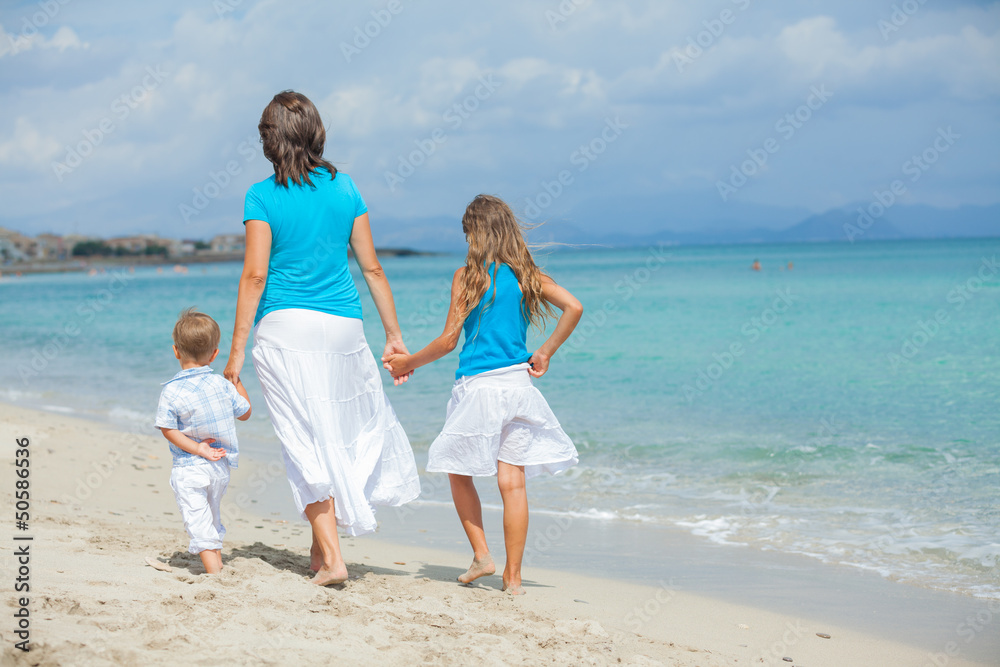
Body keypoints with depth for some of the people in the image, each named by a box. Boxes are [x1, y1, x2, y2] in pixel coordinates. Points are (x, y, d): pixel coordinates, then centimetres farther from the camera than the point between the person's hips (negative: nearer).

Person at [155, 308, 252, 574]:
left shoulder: (172, 391, -14)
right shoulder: (222, 384, -5)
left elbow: (168, 429, -14)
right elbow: (245, 412, 9)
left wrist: (197, 448, -11)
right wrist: (237, 381, 20)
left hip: (189, 470, -5)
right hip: (221, 467, 5)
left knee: (198, 522, -3)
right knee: (212, 517, 23)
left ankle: (214, 572, -12)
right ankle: (217, 561, 33)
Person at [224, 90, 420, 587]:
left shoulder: (263, 196, -5)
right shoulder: (344, 188, 5)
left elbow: (255, 275, -10)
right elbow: (371, 266, 6)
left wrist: (237, 351, -7)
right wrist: (394, 334, 12)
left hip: (285, 327, -3)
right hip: (344, 324, 3)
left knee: (307, 443, 1)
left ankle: (331, 556, -2)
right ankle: (322, 541, 24)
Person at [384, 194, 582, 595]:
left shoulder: (468, 277, -7)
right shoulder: (527, 275, 4)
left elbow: (448, 341, -7)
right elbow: (574, 307, -5)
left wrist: (409, 362, 7)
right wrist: (545, 353, 4)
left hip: (478, 386, -4)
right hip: (518, 383, 4)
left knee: (459, 472, 15)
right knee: (512, 481, 4)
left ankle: (481, 555, 10)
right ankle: (513, 577, 5)